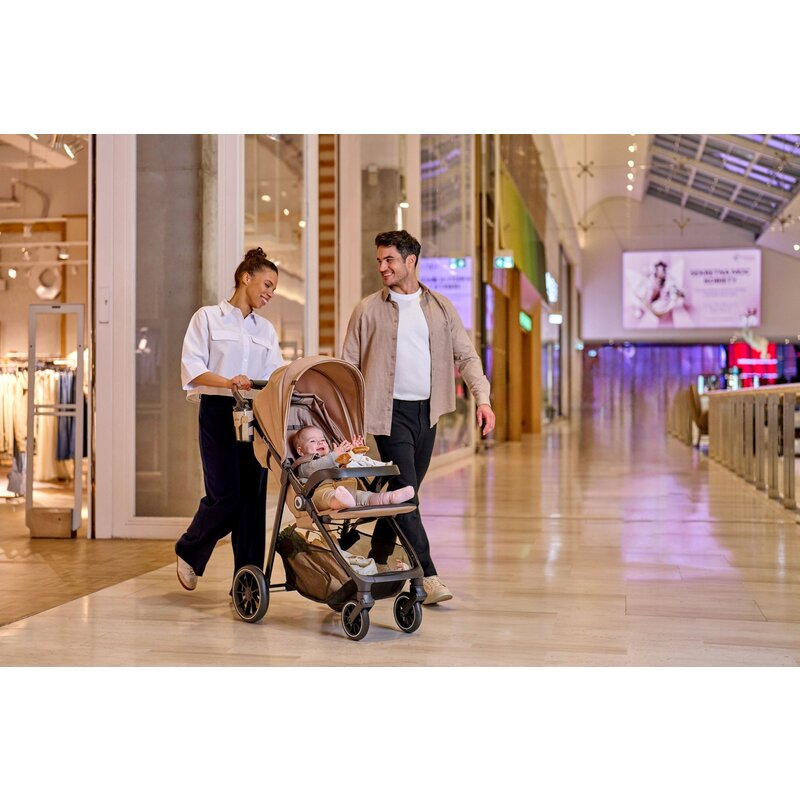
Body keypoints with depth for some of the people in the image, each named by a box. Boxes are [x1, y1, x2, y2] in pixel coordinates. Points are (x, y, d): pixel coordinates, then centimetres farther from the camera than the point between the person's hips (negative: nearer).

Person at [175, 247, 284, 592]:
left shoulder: (266, 330, 19)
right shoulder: (208, 318, 5)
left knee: (253, 498, 0)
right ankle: (189, 552, 18)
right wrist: (228, 382, -23)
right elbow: (192, 369, -6)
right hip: (219, 412, -4)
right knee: (225, 496, -9)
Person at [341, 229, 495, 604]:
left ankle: (377, 563, 26)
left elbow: (466, 356, 6)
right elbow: (348, 366, 2)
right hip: (389, 411, -4)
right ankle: (427, 575, -9)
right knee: (406, 492, -9)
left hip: (427, 411, 4)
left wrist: (483, 398, -8)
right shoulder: (368, 310, 0)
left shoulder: (441, 307, 7)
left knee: (404, 491, 11)